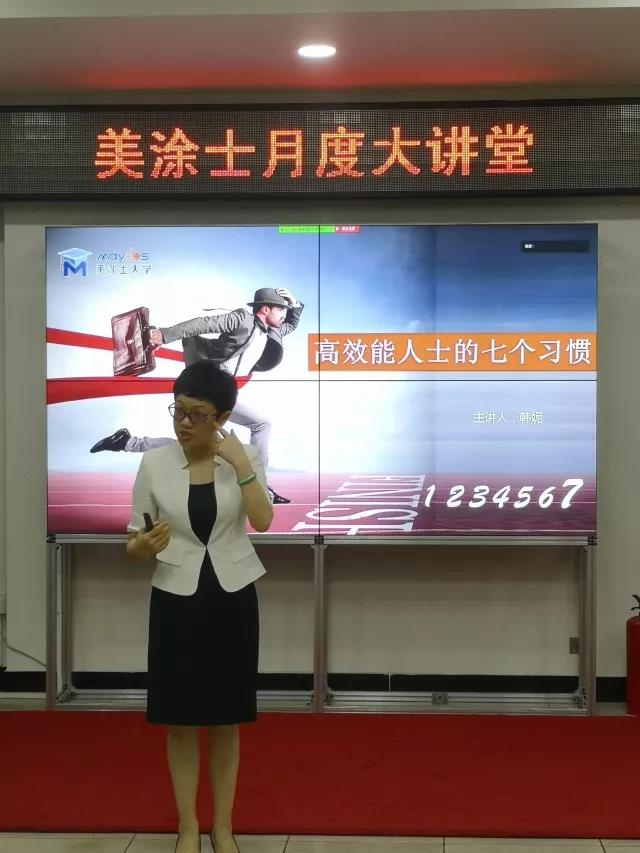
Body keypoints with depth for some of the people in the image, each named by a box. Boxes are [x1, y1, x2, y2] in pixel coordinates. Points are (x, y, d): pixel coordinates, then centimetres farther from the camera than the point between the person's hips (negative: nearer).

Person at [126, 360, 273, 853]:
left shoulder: (244, 457, -4)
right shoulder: (154, 463, -4)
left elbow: (263, 522, -17)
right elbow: (134, 544, -1)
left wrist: (240, 465, -23)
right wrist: (144, 545, -24)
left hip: (232, 599, 0)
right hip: (176, 600, 0)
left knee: (226, 720, 9)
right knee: (181, 720, 6)